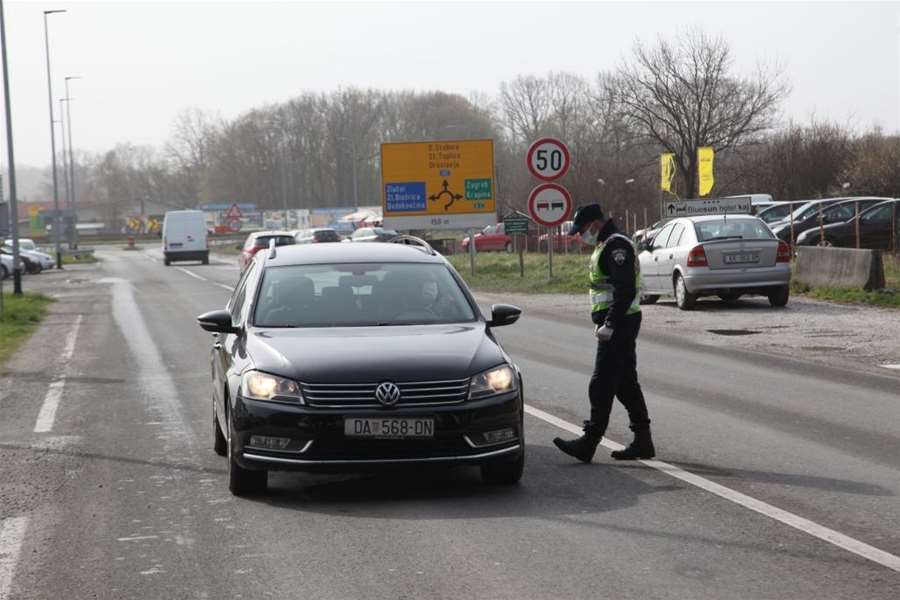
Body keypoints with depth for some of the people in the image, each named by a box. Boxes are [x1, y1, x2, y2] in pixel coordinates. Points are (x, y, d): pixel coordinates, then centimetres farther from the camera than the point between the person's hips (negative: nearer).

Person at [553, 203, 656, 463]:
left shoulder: (616, 245, -15)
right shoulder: (606, 245, 19)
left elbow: (625, 290, -23)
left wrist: (609, 325, -24)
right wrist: (603, 323, 17)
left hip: (619, 324, -11)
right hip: (617, 325, 11)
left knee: (602, 385, -9)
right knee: (626, 384, 12)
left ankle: (589, 443, -8)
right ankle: (642, 441, 16)